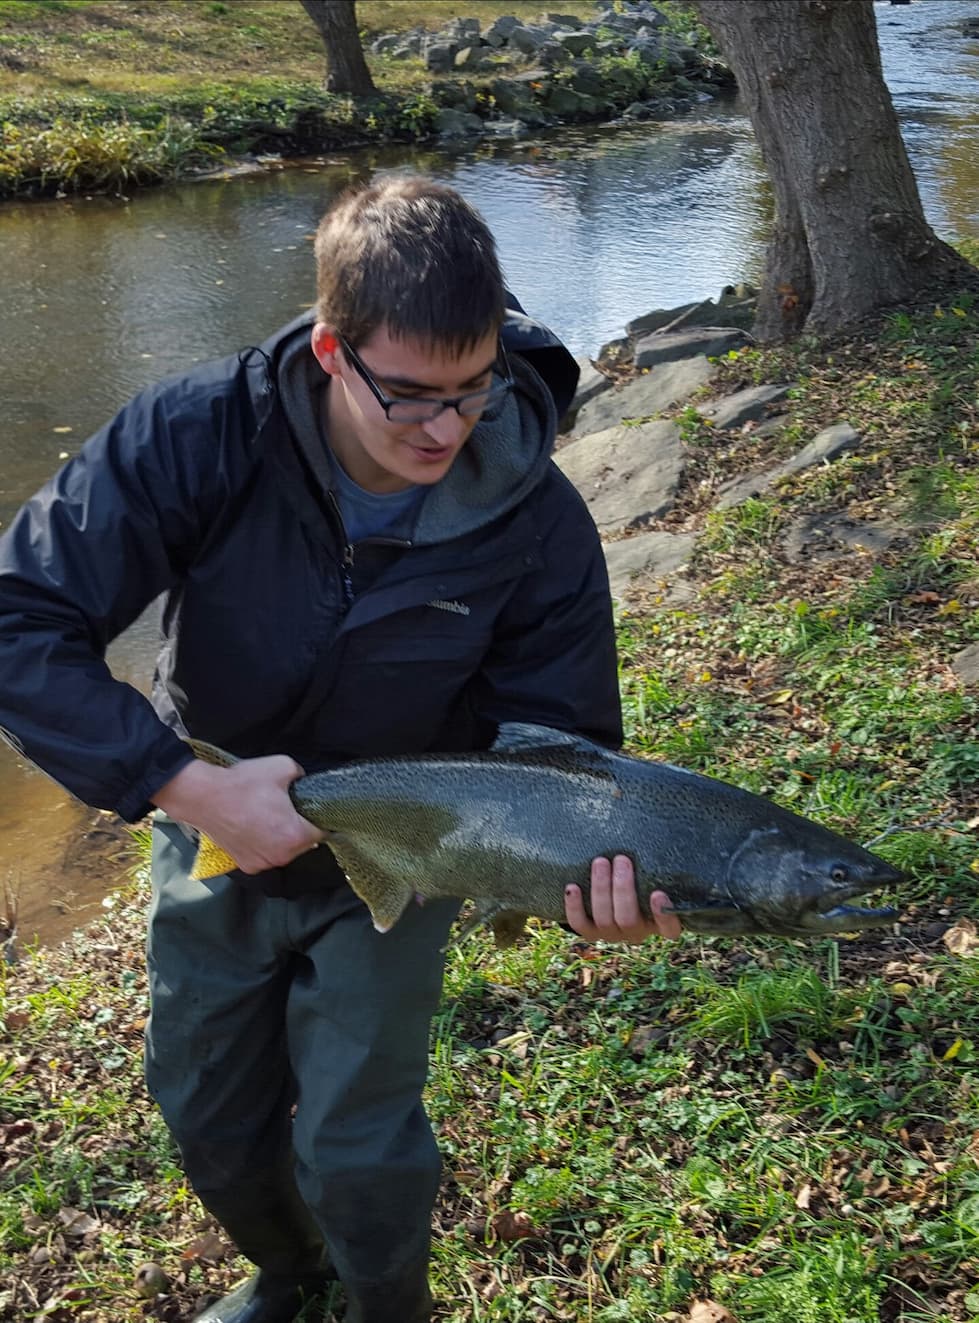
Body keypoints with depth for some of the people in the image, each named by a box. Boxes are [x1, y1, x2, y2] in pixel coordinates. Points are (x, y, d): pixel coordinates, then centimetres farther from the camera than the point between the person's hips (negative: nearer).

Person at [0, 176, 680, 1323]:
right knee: (207, 1120, 19)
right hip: (214, 838, 2)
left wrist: (603, 870, -36)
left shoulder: (538, 524, -24)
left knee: (356, 1155, -2)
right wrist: (189, 789, -35)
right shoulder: (200, 438, -27)